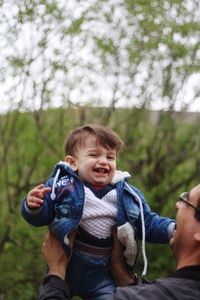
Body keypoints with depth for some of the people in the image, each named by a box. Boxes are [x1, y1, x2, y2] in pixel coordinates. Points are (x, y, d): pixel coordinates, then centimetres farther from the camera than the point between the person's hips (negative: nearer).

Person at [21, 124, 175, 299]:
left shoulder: (128, 195, -2)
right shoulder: (61, 186, -10)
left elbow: (149, 225, 4)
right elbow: (42, 217, -8)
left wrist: (174, 228, -11)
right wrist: (34, 207, -30)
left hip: (101, 275, 2)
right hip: (64, 267, -1)